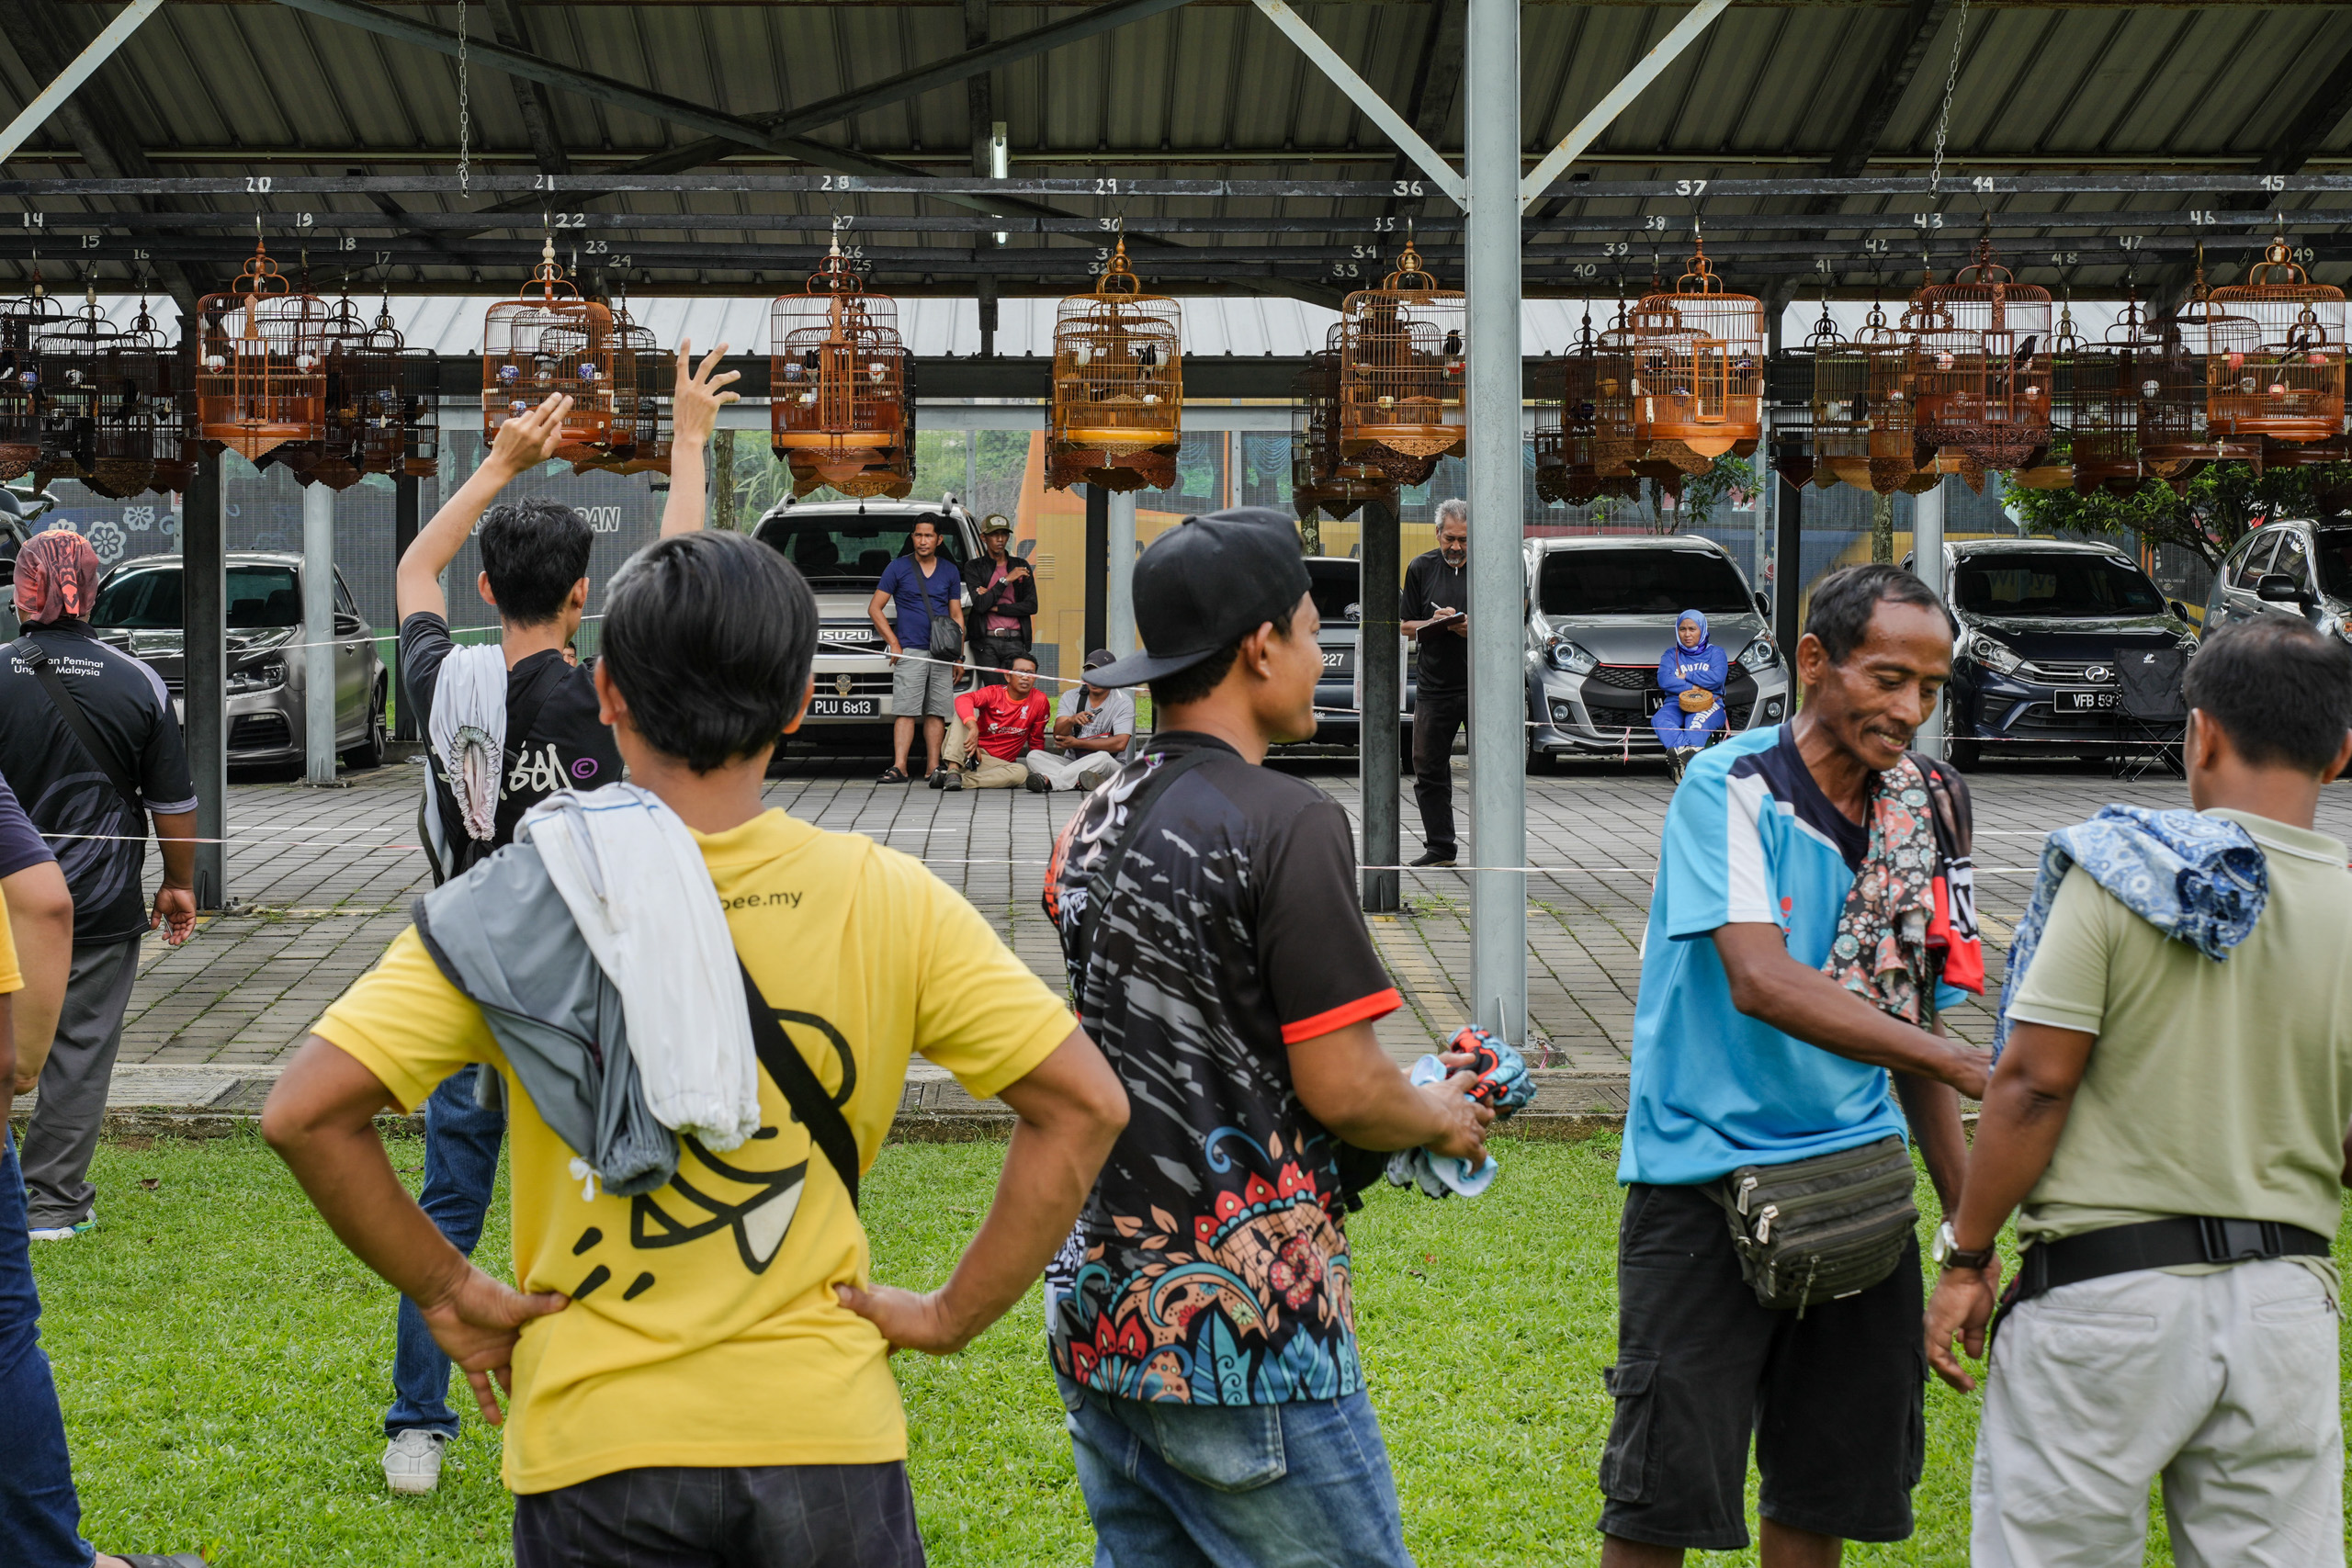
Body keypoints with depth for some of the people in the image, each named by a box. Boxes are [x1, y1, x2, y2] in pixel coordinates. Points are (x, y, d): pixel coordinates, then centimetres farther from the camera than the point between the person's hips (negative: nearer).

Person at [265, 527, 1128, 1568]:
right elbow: (1085, 1104, -5)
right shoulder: (886, 899, -4)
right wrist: (955, 1314, 0)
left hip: (596, 1440, -1)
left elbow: (304, 1111, -14)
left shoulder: (520, 906, -8)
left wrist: (444, 1290, -2)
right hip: (828, 1439, 1)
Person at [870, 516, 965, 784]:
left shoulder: (950, 572, 13)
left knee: (937, 713, 2)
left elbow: (957, 616, 16)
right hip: (909, 652, -3)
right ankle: (899, 767, -16)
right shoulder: (898, 568, 5)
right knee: (905, 710, -11)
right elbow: (874, 609, 5)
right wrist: (894, 644, -4)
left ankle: (932, 767, 4)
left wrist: (959, 656, 8)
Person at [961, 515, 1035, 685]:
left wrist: (994, 607, -3)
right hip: (986, 644, -1)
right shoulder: (974, 567, 7)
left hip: (1015, 642, 1)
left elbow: (1031, 606, 4)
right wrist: (1006, 580, -8)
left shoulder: (1021, 566, 13)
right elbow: (980, 605, -7)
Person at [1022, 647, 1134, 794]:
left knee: (1102, 758, -37)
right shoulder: (1071, 696, 6)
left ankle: (1048, 780, -42)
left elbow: (1120, 743, -16)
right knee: (1034, 756, -20)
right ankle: (1079, 782, -46)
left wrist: (1077, 743, -13)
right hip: (1071, 762, 4)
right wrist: (1071, 721, -32)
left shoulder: (1123, 702, -3)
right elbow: (1057, 735, -8)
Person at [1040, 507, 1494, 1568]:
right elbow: (1341, 1085, -16)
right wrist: (1442, 1120, 6)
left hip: (1098, 1321, 8)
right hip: (1247, 1336, -8)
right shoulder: (1287, 824, -15)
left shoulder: (1090, 830, 10)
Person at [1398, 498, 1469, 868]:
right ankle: (1439, 847, 14)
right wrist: (1435, 623, -8)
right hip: (1434, 685, 3)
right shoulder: (1421, 568, 8)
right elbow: (1406, 626, 12)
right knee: (1429, 769, 5)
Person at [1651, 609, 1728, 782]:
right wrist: (1695, 687, -6)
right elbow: (1664, 681, 1)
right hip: (1678, 703, 2)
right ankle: (1687, 753, -57)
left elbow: (1717, 677, -4)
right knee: (1659, 719, -34)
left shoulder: (1715, 652, 17)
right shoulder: (1670, 655, 21)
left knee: (1697, 722, -39)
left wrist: (1686, 676, -1)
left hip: (1709, 704, -2)